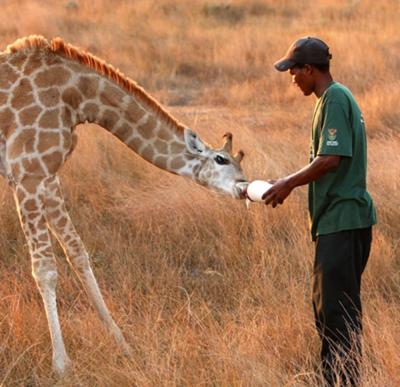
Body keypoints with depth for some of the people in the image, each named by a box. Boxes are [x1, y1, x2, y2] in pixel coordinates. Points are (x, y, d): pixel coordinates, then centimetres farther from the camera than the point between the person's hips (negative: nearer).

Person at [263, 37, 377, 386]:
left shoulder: (335, 99, -14)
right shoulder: (334, 98, 17)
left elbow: (330, 160, -21)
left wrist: (289, 184, -10)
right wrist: (290, 182, 17)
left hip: (343, 220, -10)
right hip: (337, 219, 10)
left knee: (337, 307, -8)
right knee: (327, 305, 15)